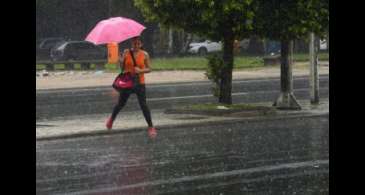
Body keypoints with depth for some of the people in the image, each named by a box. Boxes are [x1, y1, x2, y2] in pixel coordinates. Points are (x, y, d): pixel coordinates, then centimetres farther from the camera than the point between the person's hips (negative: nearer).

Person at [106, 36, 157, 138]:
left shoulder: (144, 54, -3)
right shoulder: (126, 52, -2)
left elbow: (149, 69, 0)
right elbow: (122, 67, 2)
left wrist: (141, 70, -19)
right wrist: (121, 61, -19)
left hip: (139, 83, -1)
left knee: (143, 105, -8)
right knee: (121, 104, 13)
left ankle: (151, 127, -1)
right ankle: (111, 119, 39)